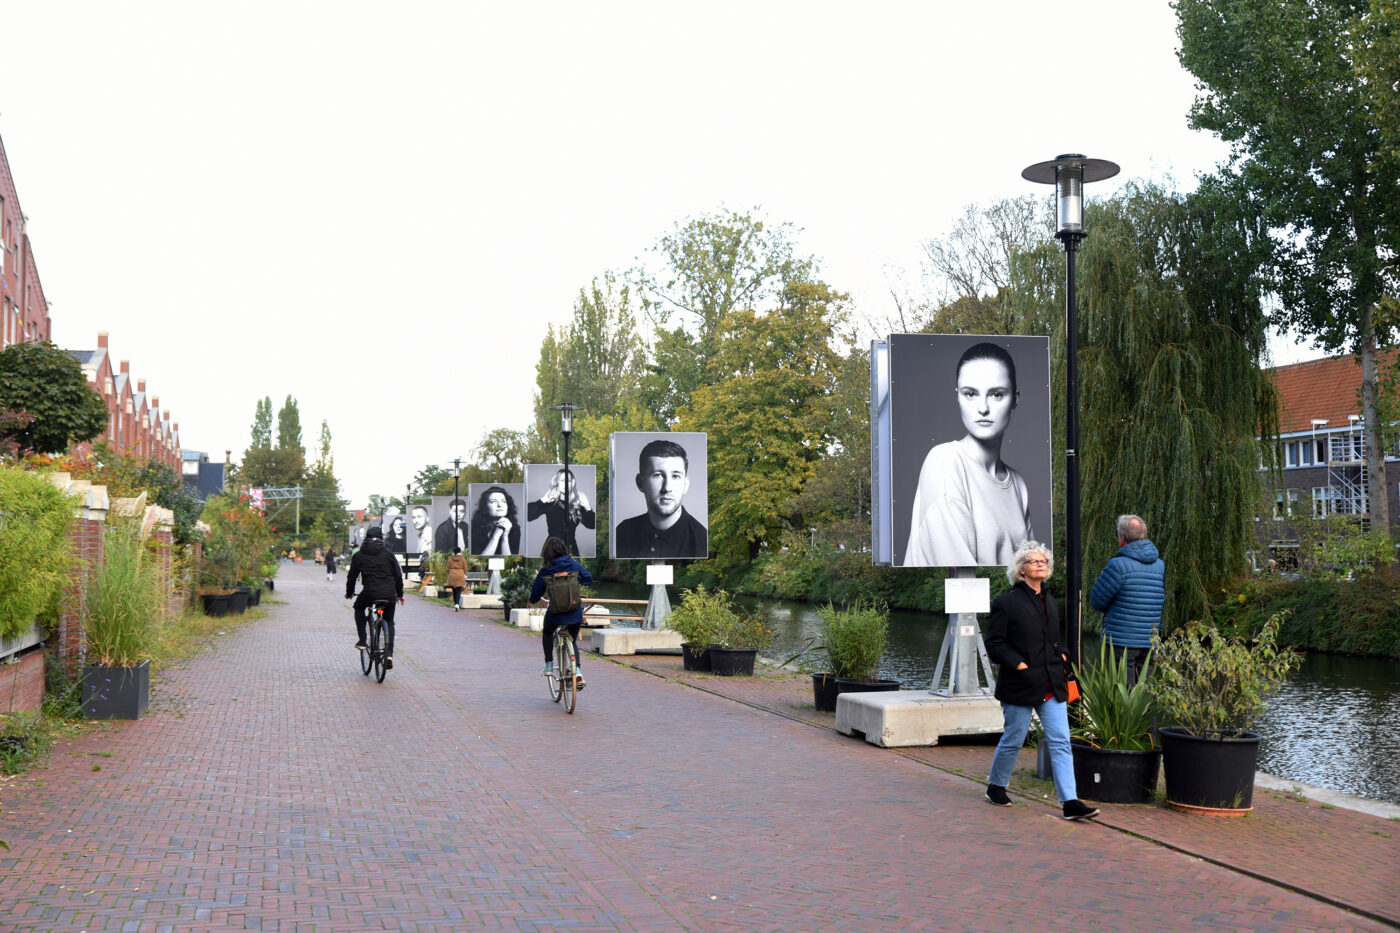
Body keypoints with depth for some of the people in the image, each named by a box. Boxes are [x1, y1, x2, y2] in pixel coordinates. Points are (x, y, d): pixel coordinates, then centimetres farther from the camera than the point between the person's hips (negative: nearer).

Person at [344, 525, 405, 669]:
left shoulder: (359, 555, 9)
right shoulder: (387, 553, 12)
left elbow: (352, 576, 14)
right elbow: (398, 574, 12)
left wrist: (349, 592, 31)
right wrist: (400, 594, 22)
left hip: (370, 592, -1)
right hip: (389, 593, 1)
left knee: (359, 608, 31)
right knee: (389, 621, 18)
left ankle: (362, 641, 20)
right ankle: (389, 654, 2)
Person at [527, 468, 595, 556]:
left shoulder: (577, 504, 5)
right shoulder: (549, 503, -3)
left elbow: (591, 525, 7)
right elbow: (528, 516, -12)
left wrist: (587, 508, -6)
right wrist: (541, 501, -18)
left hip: (571, 549, 2)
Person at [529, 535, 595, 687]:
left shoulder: (545, 572, -9)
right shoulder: (574, 565, -3)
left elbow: (536, 592, 1)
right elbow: (588, 579, 9)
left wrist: (532, 601, 23)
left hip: (556, 612, -2)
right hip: (575, 613, 2)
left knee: (548, 633, 30)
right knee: (573, 640, 22)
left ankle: (549, 664, 23)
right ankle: (578, 670, 4)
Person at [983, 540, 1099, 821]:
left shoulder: (1050, 602, 15)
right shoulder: (1006, 603, -6)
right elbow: (995, 644, -8)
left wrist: (1061, 654, 9)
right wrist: (1018, 664, -17)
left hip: (1051, 685, 6)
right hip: (1019, 684, -5)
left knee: (1061, 741, -2)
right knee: (1013, 740, 6)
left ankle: (1070, 802, -2)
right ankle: (996, 786, 29)